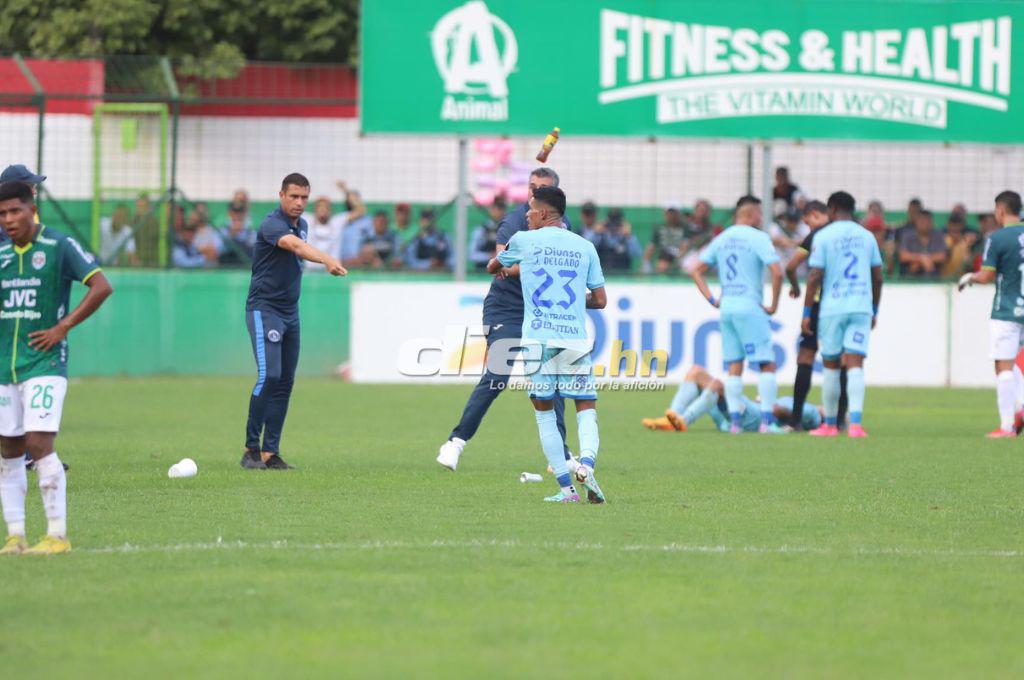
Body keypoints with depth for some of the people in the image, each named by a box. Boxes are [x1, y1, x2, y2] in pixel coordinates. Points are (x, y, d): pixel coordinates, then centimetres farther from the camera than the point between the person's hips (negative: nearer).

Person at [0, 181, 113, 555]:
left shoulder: (59, 246, -7)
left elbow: (101, 287, -12)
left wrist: (63, 327, -13)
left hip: (44, 363, -6)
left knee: (39, 443, -15)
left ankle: (58, 534, -10)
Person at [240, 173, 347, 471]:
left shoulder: (302, 224, 9)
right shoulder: (273, 225, -19)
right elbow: (296, 246, -39)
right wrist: (327, 259, -56)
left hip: (290, 312, 8)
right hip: (264, 309, -8)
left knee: (285, 383, 5)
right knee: (269, 376, -19)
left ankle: (270, 453, 8)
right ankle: (251, 449, -13)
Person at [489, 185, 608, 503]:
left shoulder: (523, 241, 5)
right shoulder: (585, 247, 10)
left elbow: (493, 267, 25)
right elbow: (600, 300, 11)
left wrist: (506, 269, 49)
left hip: (538, 338, -1)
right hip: (575, 339, 1)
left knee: (544, 411, 9)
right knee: (586, 408, 9)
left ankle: (566, 487, 0)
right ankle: (587, 461, -20)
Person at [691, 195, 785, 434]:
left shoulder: (721, 239, 13)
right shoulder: (757, 238, -7)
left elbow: (697, 271, 16)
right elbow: (777, 272, -17)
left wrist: (712, 300, 12)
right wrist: (773, 305, -7)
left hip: (726, 307, 6)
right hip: (750, 307, -6)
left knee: (734, 367, 10)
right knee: (767, 364, -1)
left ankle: (735, 421, 5)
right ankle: (767, 421, -8)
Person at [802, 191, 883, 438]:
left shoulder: (823, 236, -3)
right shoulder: (867, 236, 9)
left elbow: (815, 277, -7)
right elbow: (878, 277, 12)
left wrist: (806, 313, -2)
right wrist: (875, 311, 22)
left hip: (832, 308, -2)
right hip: (862, 307, 2)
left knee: (831, 366, 10)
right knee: (856, 365, -4)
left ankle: (830, 424, 16)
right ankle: (855, 422, -19)